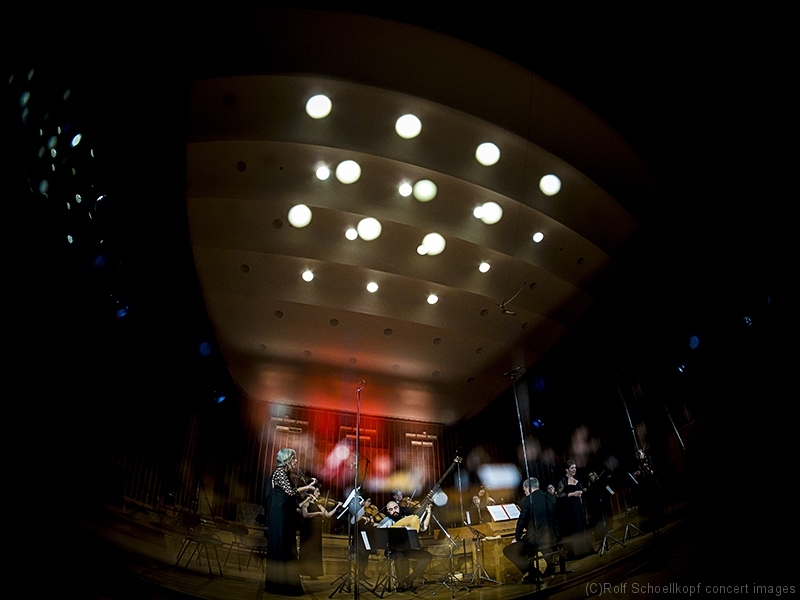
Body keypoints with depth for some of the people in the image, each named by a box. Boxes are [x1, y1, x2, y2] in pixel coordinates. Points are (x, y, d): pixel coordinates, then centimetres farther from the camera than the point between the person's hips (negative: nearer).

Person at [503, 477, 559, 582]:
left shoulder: (527, 500, -11)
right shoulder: (550, 497, 6)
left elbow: (522, 521, -10)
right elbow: (555, 518, 15)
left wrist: (517, 538, 3)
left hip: (535, 539, -7)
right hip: (551, 538, 7)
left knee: (508, 551, 5)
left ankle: (532, 571, -6)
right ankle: (549, 565, 27)